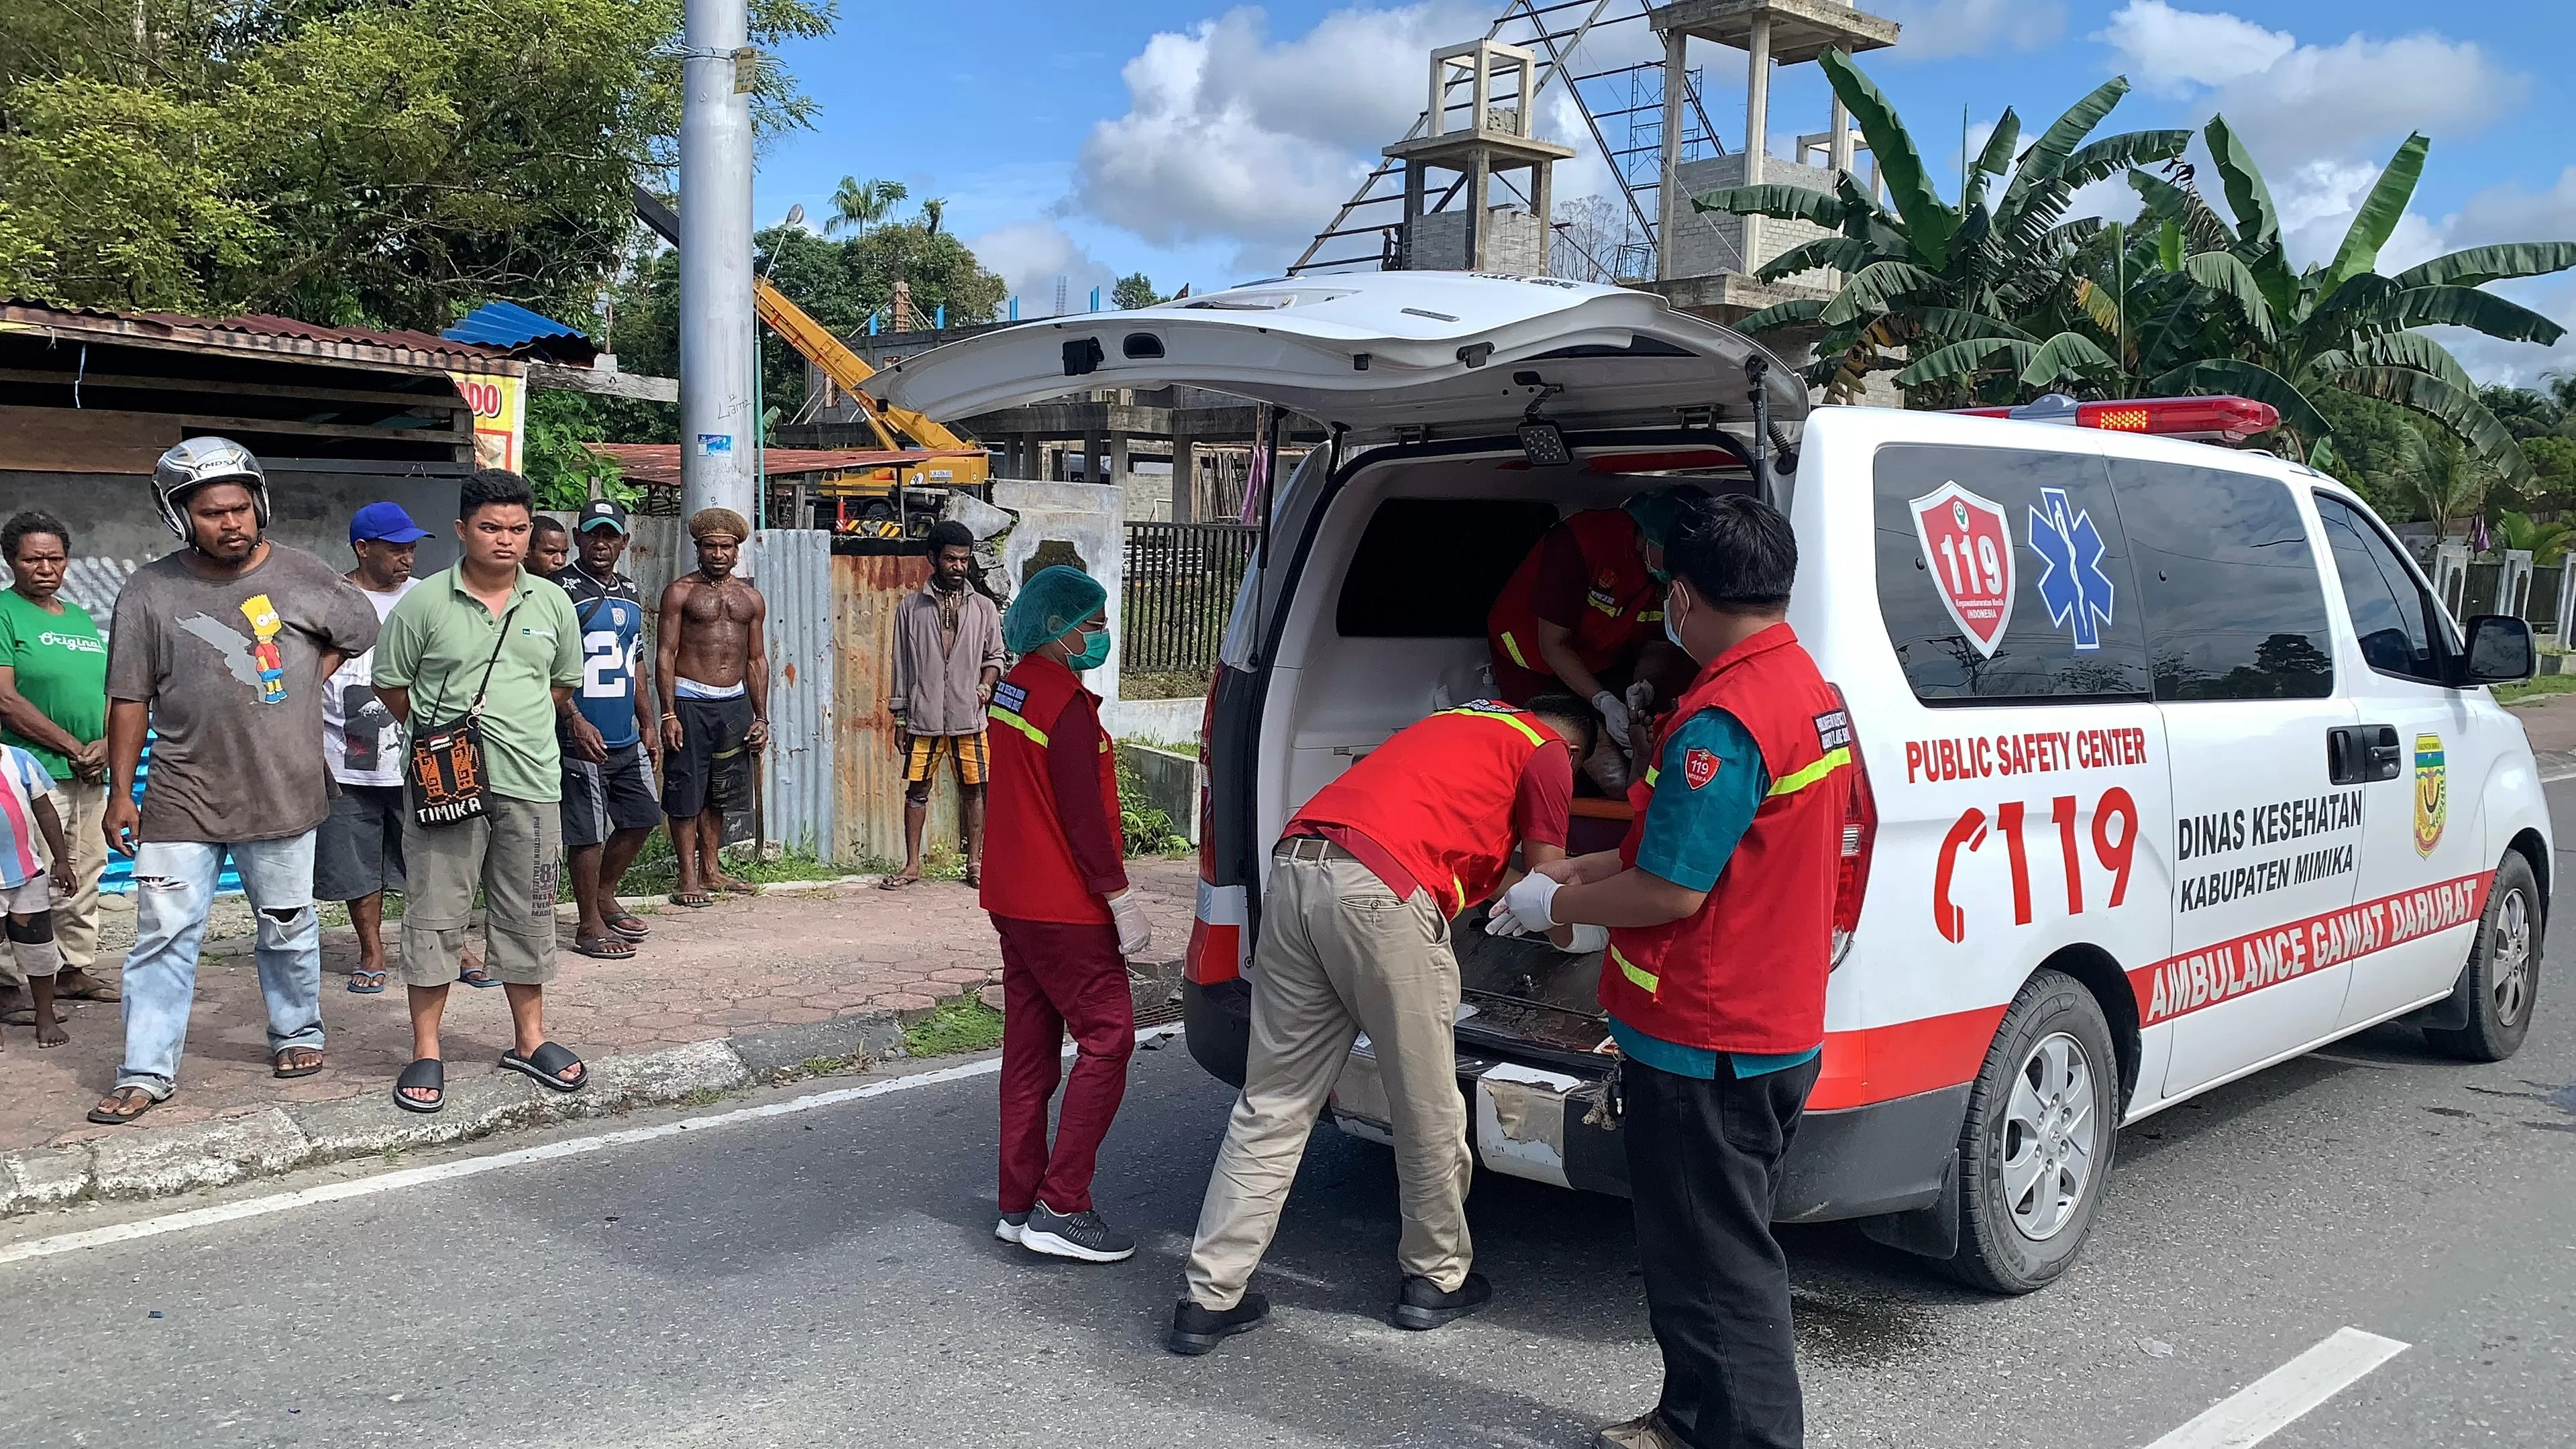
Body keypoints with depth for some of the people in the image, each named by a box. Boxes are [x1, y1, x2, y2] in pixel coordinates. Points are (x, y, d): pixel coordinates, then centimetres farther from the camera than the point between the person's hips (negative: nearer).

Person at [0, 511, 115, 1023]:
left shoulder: (82, 619, 17)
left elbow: (109, 692, 18)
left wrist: (106, 743, -2)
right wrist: (71, 747, -12)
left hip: (91, 776, 7)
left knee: (84, 876, 13)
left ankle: (75, 969, 23)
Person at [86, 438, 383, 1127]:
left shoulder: (306, 577, -2)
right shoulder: (149, 592, -3)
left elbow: (361, 632, 17)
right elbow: (129, 698, 1)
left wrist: (305, 682, 5)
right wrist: (121, 791, 0)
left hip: (283, 794, 1)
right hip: (181, 800, 0)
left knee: (289, 928, 13)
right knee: (163, 933, 0)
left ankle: (297, 1034, 32)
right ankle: (147, 1072, 7)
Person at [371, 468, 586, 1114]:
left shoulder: (552, 604, 6)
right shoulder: (424, 602, -3)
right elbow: (390, 686, 4)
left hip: (530, 784, 3)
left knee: (527, 916, 12)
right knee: (435, 915, 2)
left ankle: (529, 1039, 26)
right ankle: (426, 1053, 12)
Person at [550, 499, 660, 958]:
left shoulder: (629, 593, 15)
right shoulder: (561, 590, -8)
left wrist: (648, 725, 18)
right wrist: (576, 721, -21)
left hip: (627, 739, 8)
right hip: (582, 737, -8)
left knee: (641, 817, 14)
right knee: (587, 833, -2)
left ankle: (605, 898, 32)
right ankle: (590, 927, 9)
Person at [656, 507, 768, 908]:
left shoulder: (751, 598, 13)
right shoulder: (680, 592, 0)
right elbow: (666, 654, -4)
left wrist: (761, 718, 11)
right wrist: (669, 714, -12)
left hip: (735, 702, 5)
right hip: (690, 701, -4)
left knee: (718, 792, 10)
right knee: (686, 792, -3)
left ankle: (710, 871, 18)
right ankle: (688, 877, 2)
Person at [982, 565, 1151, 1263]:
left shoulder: (1013, 689, 11)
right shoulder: (1065, 701, -17)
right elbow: (1082, 815, -19)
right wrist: (1121, 899, -14)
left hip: (1014, 901, 10)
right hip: (1064, 908, -10)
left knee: (1030, 1047, 12)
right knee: (1107, 1039, -4)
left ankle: (1019, 1205, 18)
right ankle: (1061, 1208, -3)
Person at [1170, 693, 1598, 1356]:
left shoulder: (1457, 720, 34)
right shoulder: (1547, 753, 13)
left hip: (1294, 868, 7)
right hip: (1382, 892, -7)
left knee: (1272, 1105, 11)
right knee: (1428, 1107, 12)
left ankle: (1210, 1298, 11)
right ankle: (1436, 1279, 27)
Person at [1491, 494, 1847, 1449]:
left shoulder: (1724, 717, -24)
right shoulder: (1810, 689, 9)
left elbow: (1672, 891, -24)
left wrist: (1554, 906, -7)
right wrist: (1581, 871, 17)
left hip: (1703, 1047, -10)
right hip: (1773, 1032, 10)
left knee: (1718, 1265, 2)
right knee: (1722, 1250, 22)